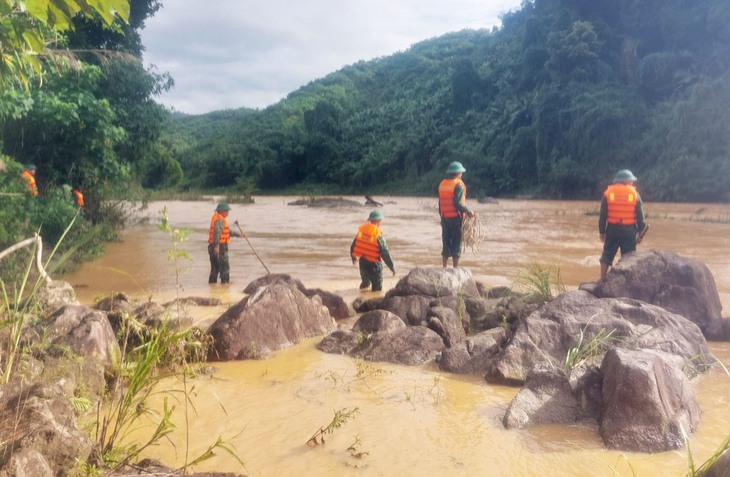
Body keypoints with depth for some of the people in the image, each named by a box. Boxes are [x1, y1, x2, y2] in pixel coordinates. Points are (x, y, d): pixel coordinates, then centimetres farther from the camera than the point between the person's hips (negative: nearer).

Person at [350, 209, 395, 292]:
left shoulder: (361, 230, -2)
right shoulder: (378, 235, -20)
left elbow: (353, 245, 10)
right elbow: (385, 253, -17)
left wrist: (354, 257, 29)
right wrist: (392, 267, -8)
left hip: (362, 262, 7)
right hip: (374, 264, -7)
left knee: (365, 283, 28)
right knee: (377, 287, 5)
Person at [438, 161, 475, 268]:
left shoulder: (442, 184, 11)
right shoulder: (458, 184, -10)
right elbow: (458, 203, -19)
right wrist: (468, 211, -10)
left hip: (444, 218, 6)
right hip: (456, 217, -6)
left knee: (446, 243, 12)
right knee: (456, 243, -1)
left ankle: (444, 267, 12)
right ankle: (455, 268, 0)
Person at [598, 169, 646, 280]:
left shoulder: (608, 193, 1)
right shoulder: (635, 195, 0)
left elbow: (602, 215, 0)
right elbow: (640, 217, 0)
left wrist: (601, 231, 6)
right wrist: (640, 233, 7)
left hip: (612, 229, 1)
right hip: (629, 231, -1)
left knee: (607, 256, 10)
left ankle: (602, 280, 9)